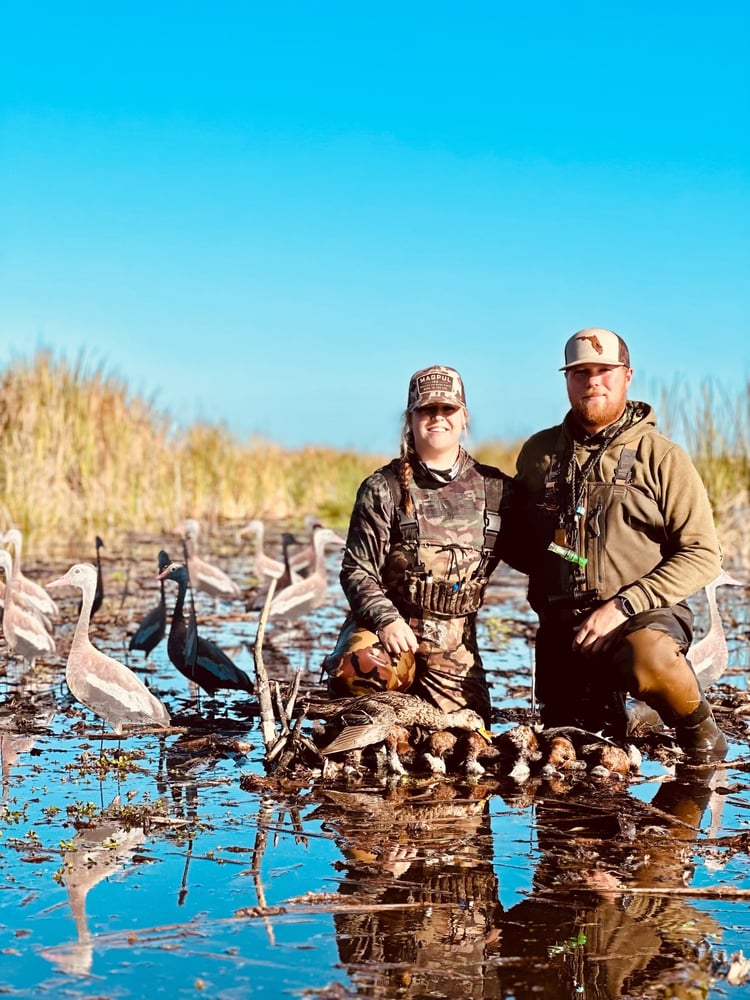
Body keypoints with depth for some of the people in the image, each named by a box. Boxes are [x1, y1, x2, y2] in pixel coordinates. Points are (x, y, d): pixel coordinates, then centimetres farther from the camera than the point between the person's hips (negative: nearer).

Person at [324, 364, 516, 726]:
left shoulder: (494, 489, 6)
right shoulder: (384, 488, -2)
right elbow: (356, 570, -5)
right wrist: (386, 619, -21)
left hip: (454, 645, 3)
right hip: (387, 627, -3)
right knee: (360, 671, -35)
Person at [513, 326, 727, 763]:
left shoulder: (662, 457, 0)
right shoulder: (539, 453, 11)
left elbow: (703, 553, -7)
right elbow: (519, 539, 24)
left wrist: (623, 605, -16)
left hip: (643, 615, -4)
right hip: (562, 625, 4)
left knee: (651, 663, -38)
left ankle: (698, 725, -5)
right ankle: (608, 718, 43)